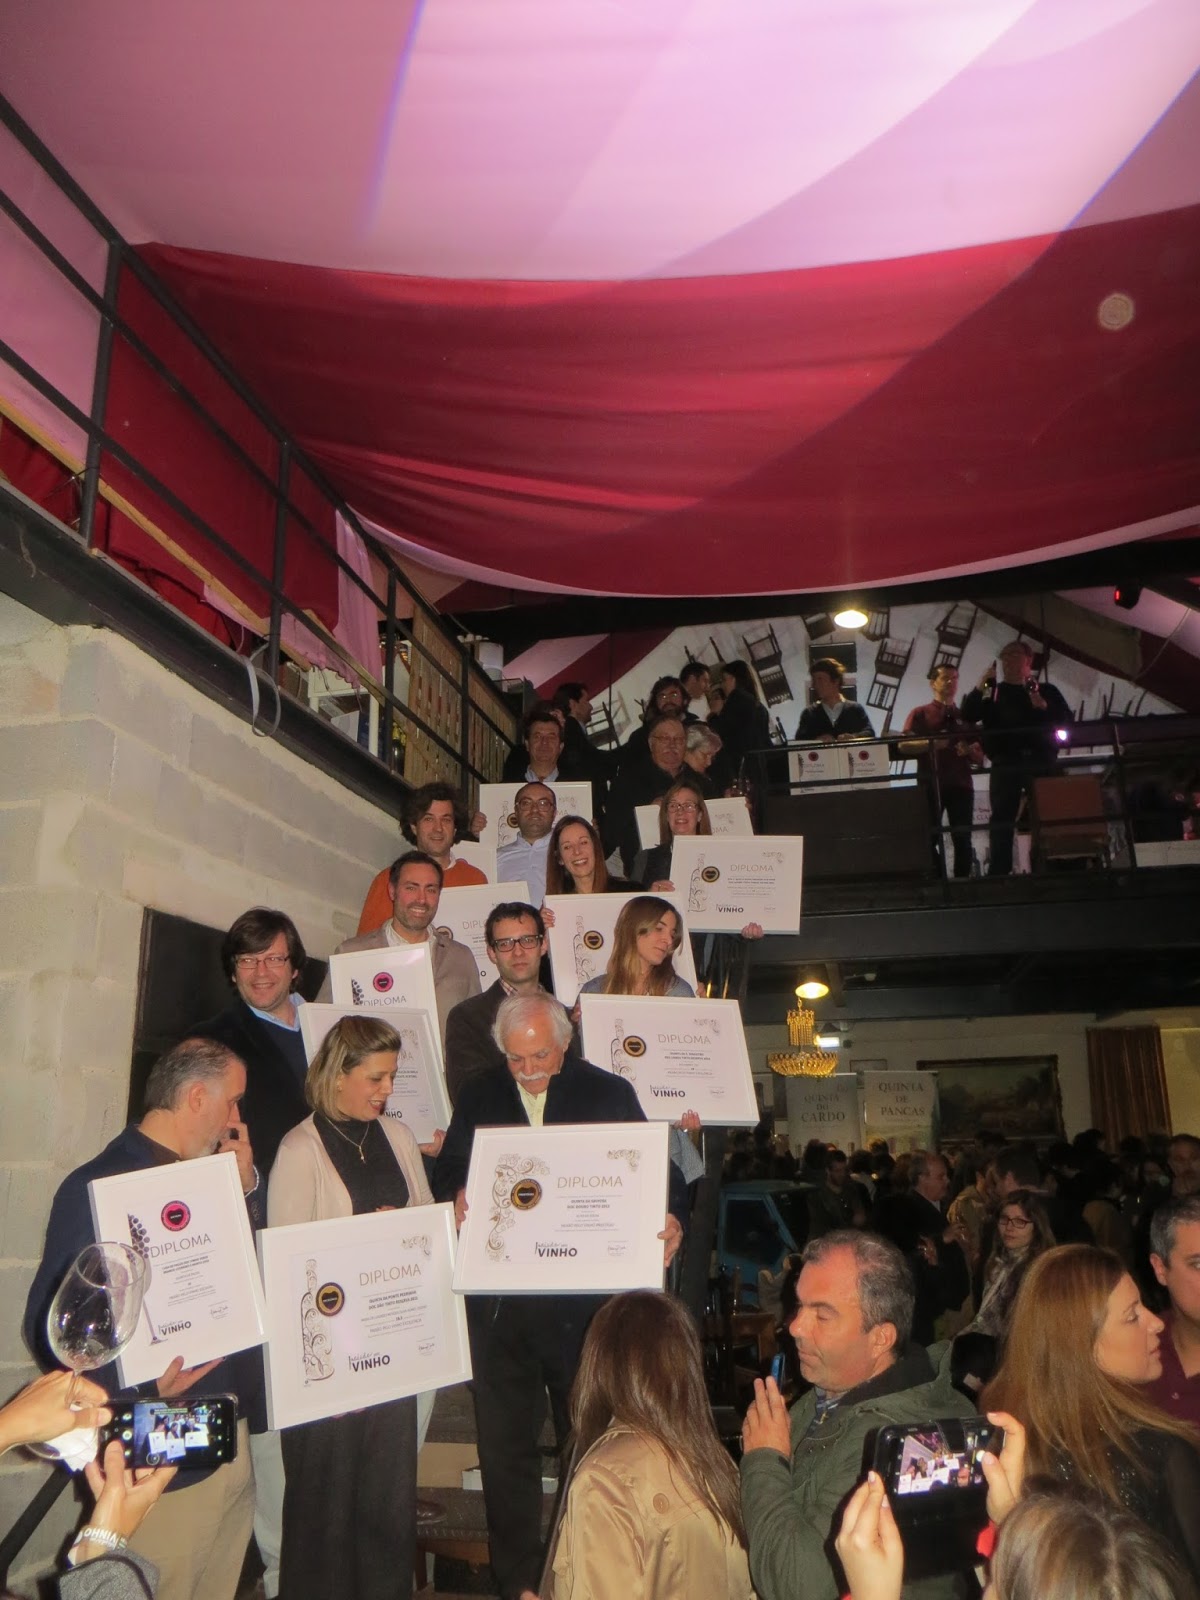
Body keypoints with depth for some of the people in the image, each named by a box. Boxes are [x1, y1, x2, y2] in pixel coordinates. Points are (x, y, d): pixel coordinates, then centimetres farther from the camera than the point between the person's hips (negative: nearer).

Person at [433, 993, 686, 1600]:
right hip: (499, 1298, 2)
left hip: (586, 1297, -1)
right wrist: (457, 1195, -15)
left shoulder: (610, 1094, 1)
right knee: (505, 1444, 12)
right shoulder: (477, 1097, 6)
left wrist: (670, 1217, -19)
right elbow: (448, 1173, 8)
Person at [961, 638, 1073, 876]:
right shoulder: (993, 692, 14)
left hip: (1040, 762, 1)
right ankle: (998, 873, -9)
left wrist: (1045, 707, -12)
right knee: (1002, 819, -6)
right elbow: (968, 716, 0)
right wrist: (980, 687, -11)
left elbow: (1067, 722, 4)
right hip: (1005, 764, 0)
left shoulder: (1046, 691, 13)